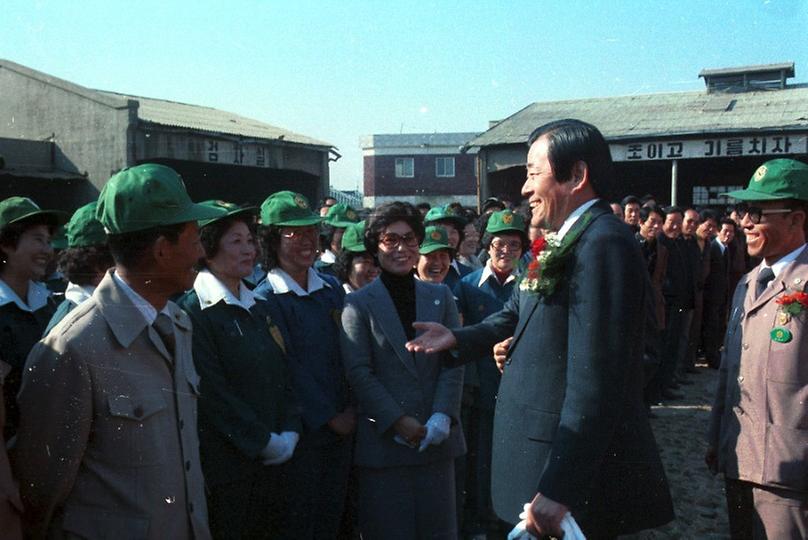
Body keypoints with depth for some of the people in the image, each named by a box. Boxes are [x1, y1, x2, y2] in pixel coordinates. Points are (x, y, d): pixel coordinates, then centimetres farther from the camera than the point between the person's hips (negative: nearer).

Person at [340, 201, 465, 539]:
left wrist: (442, 416, -9)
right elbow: (358, 371, -6)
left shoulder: (441, 297, 10)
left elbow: (453, 362, 4)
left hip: (437, 437, 3)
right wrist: (397, 421, -12)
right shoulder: (359, 304, 1)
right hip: (383, 441, -3)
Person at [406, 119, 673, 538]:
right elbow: (518, 315, 20)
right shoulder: (565, 243, 10)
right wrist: (458, 339, 6)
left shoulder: (603, 244, -21)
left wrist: (557, 489, -26)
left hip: (574, 467, -9)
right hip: (547, 453, 9)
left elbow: (594, 381, -26)